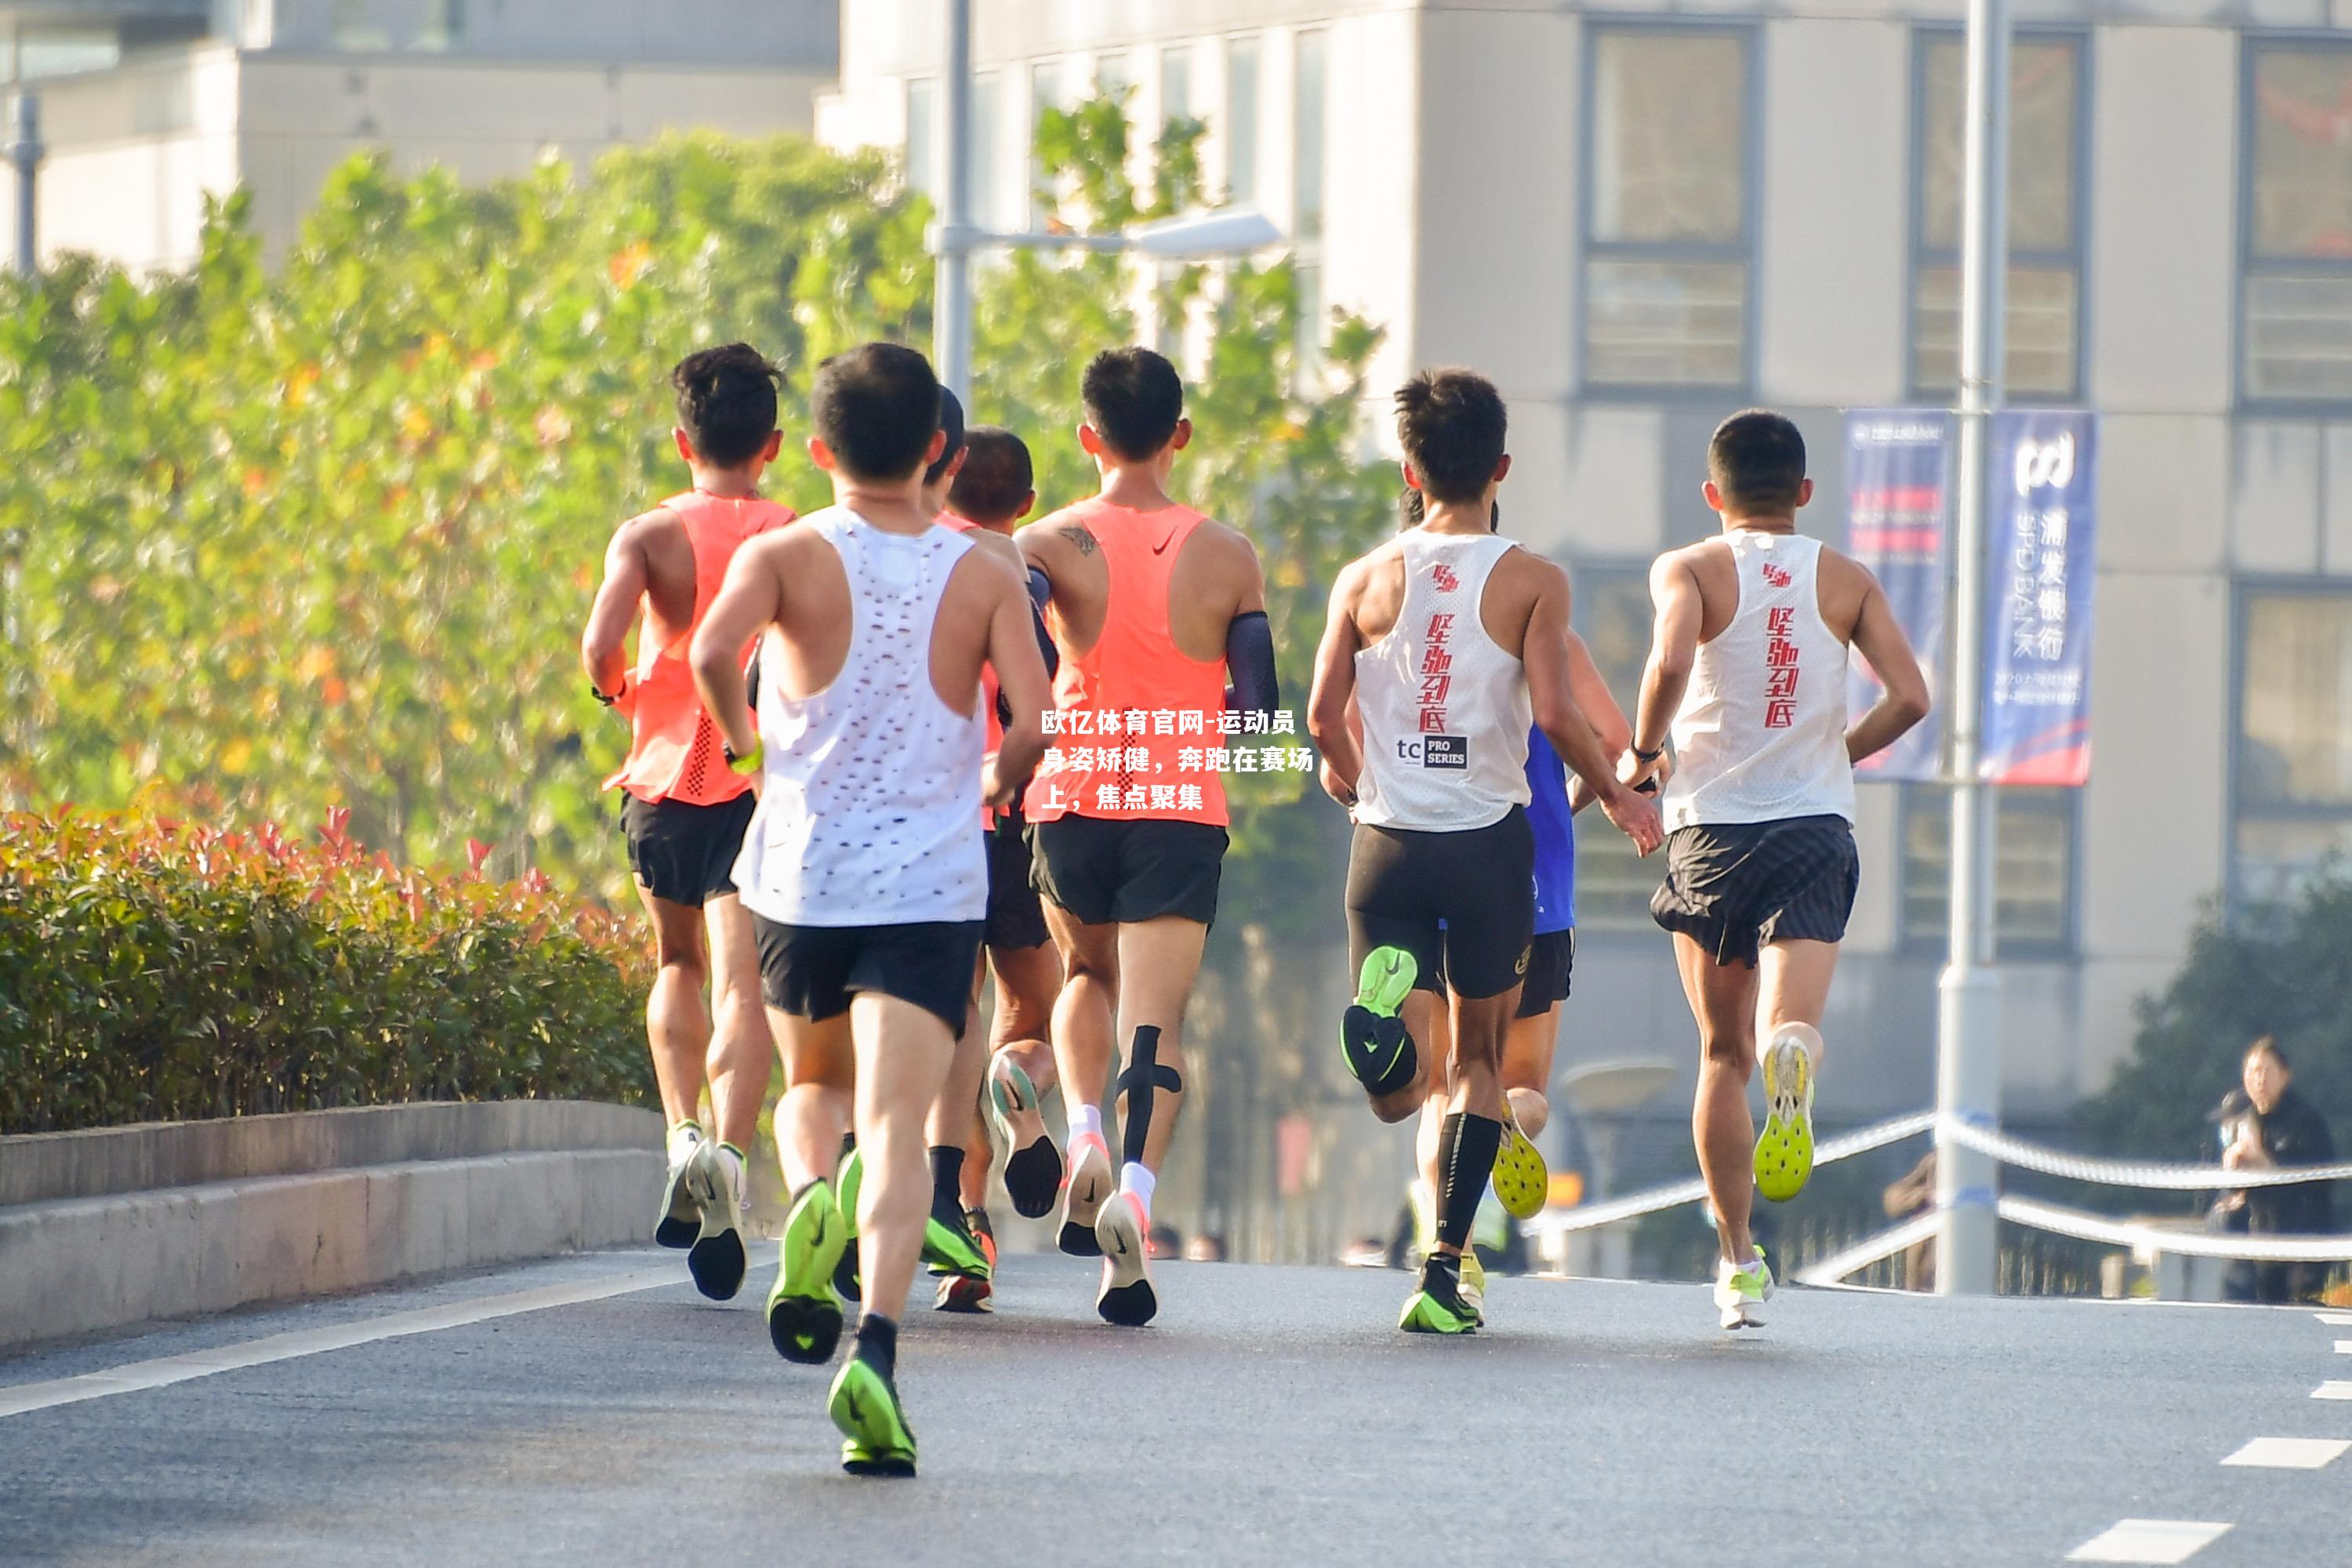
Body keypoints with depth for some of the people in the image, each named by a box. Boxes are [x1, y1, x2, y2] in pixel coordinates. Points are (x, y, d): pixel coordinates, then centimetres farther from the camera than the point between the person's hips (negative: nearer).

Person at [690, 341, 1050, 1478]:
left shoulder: (785, 556, -1)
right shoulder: (982, 578, 3)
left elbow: (714, 647, -21)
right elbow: (1036, 721, -7)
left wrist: (741, 737, -1)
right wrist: (995, 781, 15)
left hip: (800, 872, 1)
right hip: (931, 883, -1)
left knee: (813, 1085, 25)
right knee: (896, 1126, -8)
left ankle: (810, 1199, -8)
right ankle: (876, 1340, -28)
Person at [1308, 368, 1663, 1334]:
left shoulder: (1366, 580, 3)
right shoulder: (1532, 582, -4)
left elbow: (1324, 716, -2)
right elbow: (1554, 712, -13)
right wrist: (1616, 795, 4)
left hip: (1389, 842, 1)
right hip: (1489, 839, -1)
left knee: (1398, 1095, 2)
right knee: (1481, 1060, 15)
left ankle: (1387, 996, -34)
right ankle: (1444, 1273, 6)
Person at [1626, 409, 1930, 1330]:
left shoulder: (1689, 570, 0)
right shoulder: (1847, 580, 8)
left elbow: (1671, 661, -20)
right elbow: (1909, 699, -2)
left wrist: (1642, 753, -3)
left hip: (1712, 829, 0)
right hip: (1817, 829, 0)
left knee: (1723, 1054, 13)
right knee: (1786, 1025, -11)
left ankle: (1738, 1259, 14)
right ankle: (1793, 1056, -50)